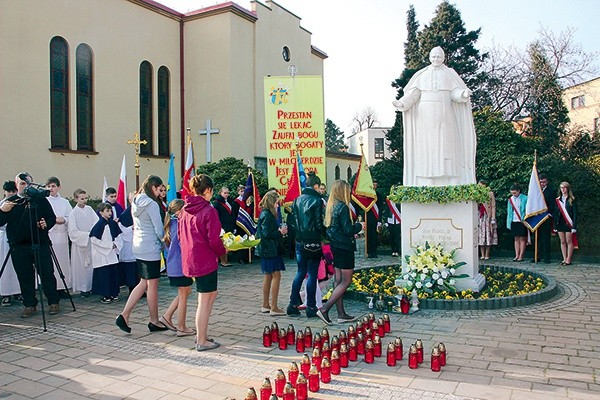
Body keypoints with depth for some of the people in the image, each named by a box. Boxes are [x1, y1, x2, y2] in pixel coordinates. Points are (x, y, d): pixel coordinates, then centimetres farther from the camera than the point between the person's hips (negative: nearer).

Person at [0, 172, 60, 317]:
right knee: (25, 277, 7)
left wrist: (47, 224, -14)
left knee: (47, 273, 0)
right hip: (19, 247, 1)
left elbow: (52, 217, 7)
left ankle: (53, 303, 11)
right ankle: (30, 305, 18)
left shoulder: (40, 198, 4)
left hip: (40, 244, -1)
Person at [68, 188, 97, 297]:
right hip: (80, 243, -4)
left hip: (91, 242, 4)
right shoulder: (73, 213, -7)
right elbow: (73, 232, -10)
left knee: (91, 265, 7)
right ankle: (83, 288, 12)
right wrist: (87, 235, -16)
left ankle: (91, 286, 18)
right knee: (81, 266, 2)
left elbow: (96, 221, 2)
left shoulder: (89, 209, 5)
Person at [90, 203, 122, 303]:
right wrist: (109, 245, -14)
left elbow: (119, 236, 15)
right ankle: (105, 295, 7)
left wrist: (115, 244, -4)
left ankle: (114, 294, 19)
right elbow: (94, 239, -15)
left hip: (113, 253, 6)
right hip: (102, 254, -6)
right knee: (104, 275, -2)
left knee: (114, 273, 9)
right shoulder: (99, 224, -12)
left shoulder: (113, 223, 6)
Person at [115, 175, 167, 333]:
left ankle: (124, 315, 9)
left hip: (138, 246, 9)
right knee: (152, 285, 3)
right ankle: (154, 322, 15)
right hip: (151, 248, -9)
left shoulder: (136, 202, 10)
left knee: (144, 283, 15)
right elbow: (158, 228, -14)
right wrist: (164, 243, 4)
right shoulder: (152, 204, -16)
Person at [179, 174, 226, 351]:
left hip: (190, 258, 8)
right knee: (204, 301, 4)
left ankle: (201, 334, 26)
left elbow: (180, 234, 12)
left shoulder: (185, 210, 6)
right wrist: (223, 251, 0)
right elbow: (214, 240, -18)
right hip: (206, 260, -8)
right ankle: (202, 341, 15)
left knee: (211, 294, 21)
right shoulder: (209, 211, -17)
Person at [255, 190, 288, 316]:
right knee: (276, 275, -8)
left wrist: (279, 231, 9)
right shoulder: (267, 215, -17)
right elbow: (266, 233, -22)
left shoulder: (266, 214, 14)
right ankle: (274, 308, -5)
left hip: (266, 249, 11)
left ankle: (265, 305, 24)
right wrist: (280, 232, -12)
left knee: (268, 276, 15)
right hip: (270, 250, -11)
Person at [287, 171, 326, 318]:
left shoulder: (298, 200, 7)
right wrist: (325, 233, 4)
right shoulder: (317, 200, -11)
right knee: (312, 275, 3)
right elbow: (319, 223, -13)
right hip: (313, 242, -6)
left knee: (300, 273, 15)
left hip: (300, 241, 6)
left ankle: (293, 305, 16)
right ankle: (311, 308, 9)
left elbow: (293, 221, 7)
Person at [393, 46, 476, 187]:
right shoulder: (421, 75, 12)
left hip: (444, 117, -1)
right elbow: (413, 94, 5)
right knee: (427, 146, -4)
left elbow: (455, 93, 1)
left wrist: (464, 94, -21)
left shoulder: (450, 74, 10)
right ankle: (428, 183, -3)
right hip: (426, 118, 1)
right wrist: (402, 103, -13)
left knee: (445, 144, -5)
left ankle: (448, 181, -5)